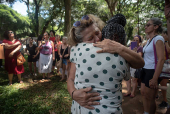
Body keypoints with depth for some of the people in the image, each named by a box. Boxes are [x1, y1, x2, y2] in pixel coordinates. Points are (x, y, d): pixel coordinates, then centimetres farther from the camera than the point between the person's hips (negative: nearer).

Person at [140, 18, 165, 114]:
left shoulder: (158, 39, -14)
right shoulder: (149, 40, 13)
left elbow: (161, 59, -21)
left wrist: (155, 78, -24)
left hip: (152, 71, -9)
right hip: (146, 70, 9)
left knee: (149, 97, 4)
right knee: (143, 92, 17)